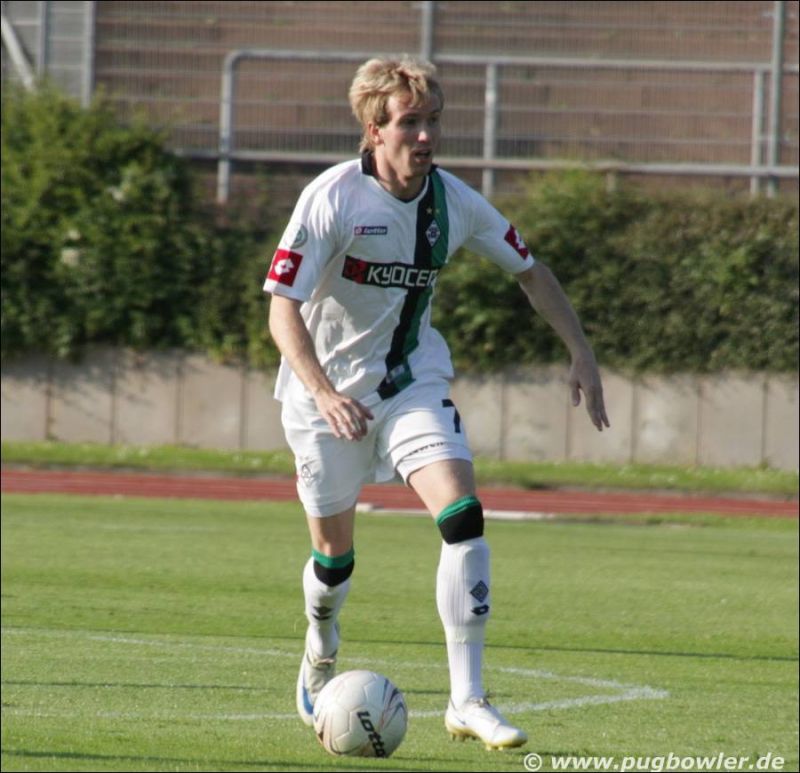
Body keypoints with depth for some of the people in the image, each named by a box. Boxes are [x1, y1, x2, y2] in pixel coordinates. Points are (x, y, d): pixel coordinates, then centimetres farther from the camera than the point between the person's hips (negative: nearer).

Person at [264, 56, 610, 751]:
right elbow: (282, 307, -23)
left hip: (414, 381, 3)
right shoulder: (332, 199, -19)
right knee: (335, 552, 7)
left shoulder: (454, 202, -6)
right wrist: (324, 393, -37)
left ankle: (467, 700, -18)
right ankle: (321, 654, 43)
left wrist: (582, 353, 1)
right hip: (329, 388, -3)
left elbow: (531, 271, 10)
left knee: (463, 516, -19)